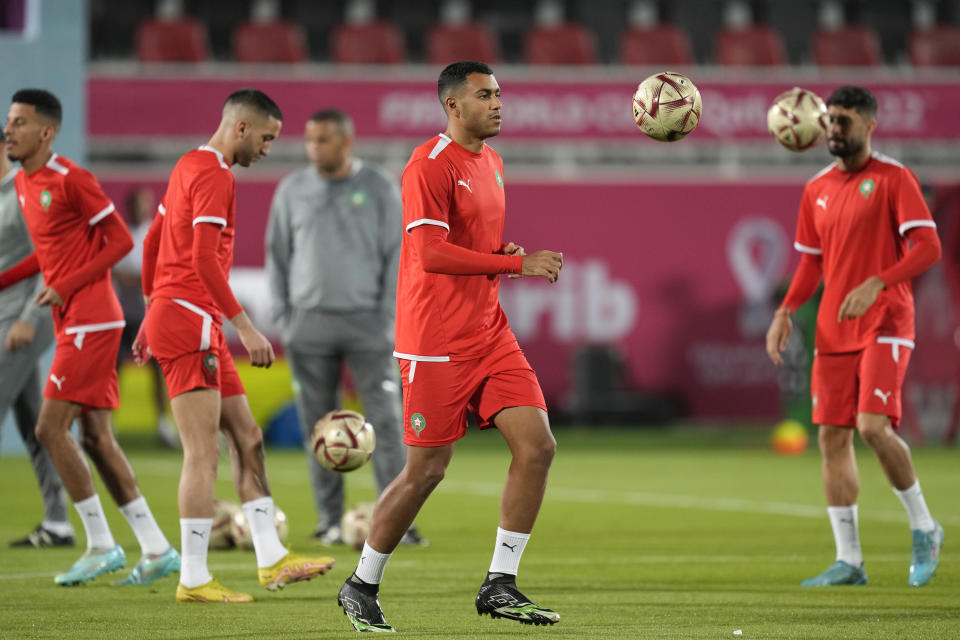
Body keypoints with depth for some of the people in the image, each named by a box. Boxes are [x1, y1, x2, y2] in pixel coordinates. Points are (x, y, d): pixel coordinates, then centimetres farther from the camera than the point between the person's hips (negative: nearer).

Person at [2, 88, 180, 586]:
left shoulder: (70, 180, -14)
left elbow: (120, 241, -12)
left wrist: (65, 287, -16)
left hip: (89, 321, -9)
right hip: (73, 323, 9)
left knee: (50, 429, -12)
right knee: (96, 438, 8)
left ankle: (101, 545, -4)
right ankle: (156, 549, 11)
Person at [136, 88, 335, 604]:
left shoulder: (190, 165, 18)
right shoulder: (214, 175, -13)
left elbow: (152, 242, 25)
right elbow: (204, 258, -22)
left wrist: (153, 313, 28)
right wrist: (245, 327, -22)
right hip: (190, 321, -10)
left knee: (248, 440, 11)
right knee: (203, 454, -9)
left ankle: (272, 560, 11)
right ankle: (194, 580, -7)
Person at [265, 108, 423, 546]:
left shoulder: (379, 189, 3)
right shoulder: (293, 190, 8)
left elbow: (396, 255, 3)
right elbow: (277, 256, 12)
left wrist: (387, 316, -4)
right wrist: (282, 317, 5)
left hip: (367, 322, -2)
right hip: (309, 323, 2)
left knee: (386, 420, -8)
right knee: (317, 425, 1)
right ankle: (329, 522, 7)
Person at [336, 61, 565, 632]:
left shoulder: (492, 162, 15)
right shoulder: (430, 166, -13)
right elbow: (431, 254, -23)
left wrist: (516, 258, 7)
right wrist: (518, 263, -22)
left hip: (489, 334, 8)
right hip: (437, 343, -8)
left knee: (538, 446, -5)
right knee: (427, 470, -3)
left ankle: (500, 586, 3)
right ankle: (362, 587, 15)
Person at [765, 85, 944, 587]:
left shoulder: (893, 179, -6)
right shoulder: (816, 190, 13)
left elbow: (928, 247, -14)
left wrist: (875, 284, -26)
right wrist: (786, 312, 5)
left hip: (885, 325, -6)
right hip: (834, 333, 6)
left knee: (873, 426, -19)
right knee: (832, 437, 1)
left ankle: (923, 528, 2)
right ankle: (848, 560, 7)